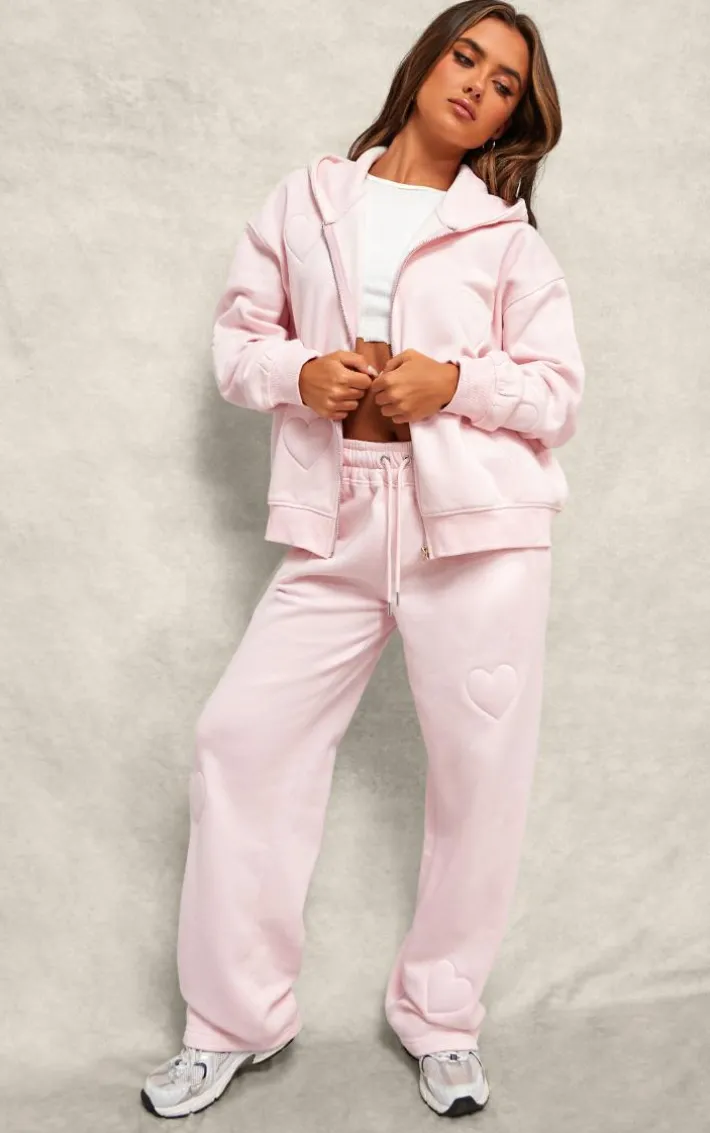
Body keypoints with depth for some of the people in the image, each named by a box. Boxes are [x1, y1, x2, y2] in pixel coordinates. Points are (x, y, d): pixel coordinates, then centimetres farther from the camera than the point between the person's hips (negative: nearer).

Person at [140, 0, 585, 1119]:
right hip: (336, 522, 1)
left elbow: (558, 393, 7)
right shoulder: (305, 198, 15)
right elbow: (238, 335, 14)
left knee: (480, 768, 1)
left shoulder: (508, 233, 12)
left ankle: (442, 1019, 24)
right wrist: (300, 371, -8)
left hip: (477, 522, -1)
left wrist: (455, 380, -11)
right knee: (243, 735, -3)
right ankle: (233, 1020, 16)